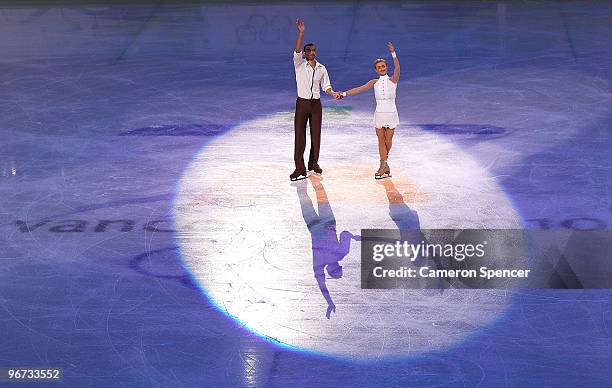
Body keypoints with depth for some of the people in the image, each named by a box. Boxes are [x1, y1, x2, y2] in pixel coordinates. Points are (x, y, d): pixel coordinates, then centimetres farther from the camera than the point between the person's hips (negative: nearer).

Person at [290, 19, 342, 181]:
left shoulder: (322, 68, 8)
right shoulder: (299, 64, -2)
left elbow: (326, 85, 13)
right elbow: (297, 51, -19)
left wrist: (333, 93, -8)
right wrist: (301, 33, -30)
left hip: (316, 104, 3)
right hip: (302, 103, -3)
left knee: (316, 134, 7)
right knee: (299, 135, -6)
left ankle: (313, 163, 21)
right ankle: (299, 168, -7)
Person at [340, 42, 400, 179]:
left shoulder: (393, 80, -1)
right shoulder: (375, 82, 8)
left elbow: (397, 68, -19)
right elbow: (359, 89, 6)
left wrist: (393, 53, -32)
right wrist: (344, 93, -1)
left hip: (391, 114, -2)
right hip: (379, 114, 3)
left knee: (388, 141, 2)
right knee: (381, 141, 1)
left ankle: (384, 164, 24)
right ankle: (384, 166, 6)